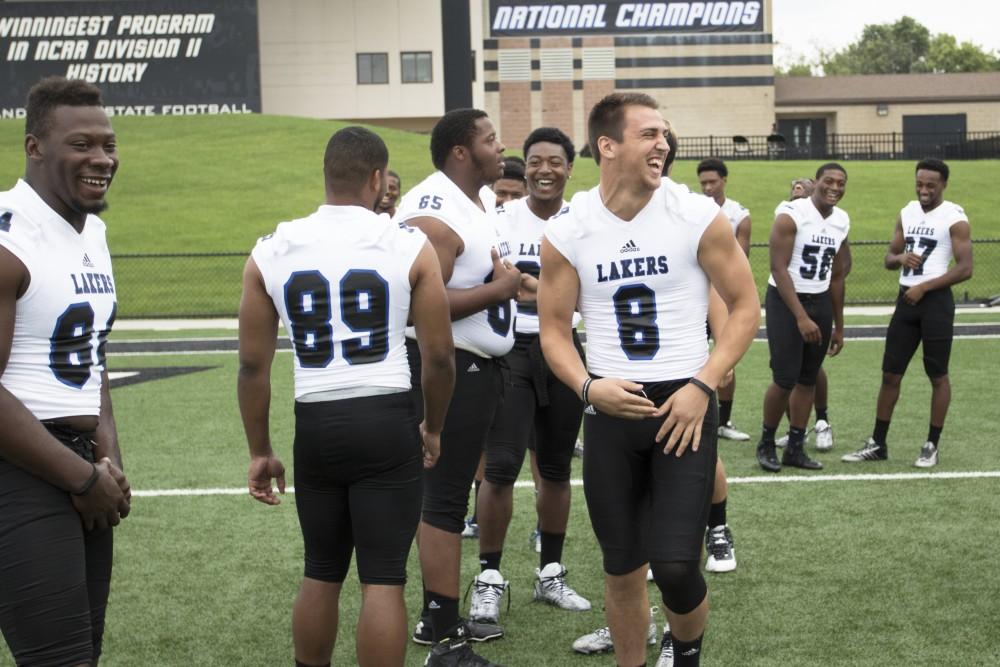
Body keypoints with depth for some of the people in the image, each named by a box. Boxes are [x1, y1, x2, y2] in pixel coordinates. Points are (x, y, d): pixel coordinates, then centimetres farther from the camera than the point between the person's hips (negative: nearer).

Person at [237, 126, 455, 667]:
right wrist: (432, 428, 14)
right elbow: (439, 356, -3)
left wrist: (259, 451, 14)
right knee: (383, 578, 3)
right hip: (387, 420, -3)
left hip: (315, 424, 3)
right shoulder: (409, 247, -4)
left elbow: (253, 366, 4)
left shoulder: (271, 252, 2)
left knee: (321, 573, 20)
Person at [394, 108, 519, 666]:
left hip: (482, 364, 10)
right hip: (449, 367, -10)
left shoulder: (484, 198, 11)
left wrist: (508, 280, 9)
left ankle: (441, 618, 28)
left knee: (449, 491, 16)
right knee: (445, 498, -5)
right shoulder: (433, 215, -21)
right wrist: (498, 290, -22)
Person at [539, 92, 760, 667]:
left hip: (684, 404, -2)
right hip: (611, 408, 2)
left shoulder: (698, 216, -7)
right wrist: (588, 387, -13)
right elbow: (554, 329, 6)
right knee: (622, 569, 9)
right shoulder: (567, 232, -3)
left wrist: (703, 386, -11)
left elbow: (746, 306, 0)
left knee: (675, 564, -9)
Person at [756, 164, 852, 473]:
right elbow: (779, 269, -18)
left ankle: (795, 449, 16)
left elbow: (836, 277, 15)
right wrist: (801, 317, -24)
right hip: (785, 300, -6)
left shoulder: (842, 221, 7)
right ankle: (766, 443, 9)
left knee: (808, 379, 7)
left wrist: (839, 326, 16)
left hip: (821, 302, 6)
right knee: (785, 378, -10)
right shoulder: (791, 215, -14)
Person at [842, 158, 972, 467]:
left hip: (936, 301, -6)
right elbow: (888, 259, 15)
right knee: (890, 373, 7)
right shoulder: (907, 213, 11)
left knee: (938, 376, 3)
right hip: (906, 299, 6)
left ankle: (932, 446, 13)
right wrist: (901, 258, -9)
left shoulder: (954, 218, -8)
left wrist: (924, 287, -16)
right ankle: (877, 444, 13)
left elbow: (965, 269, -14)